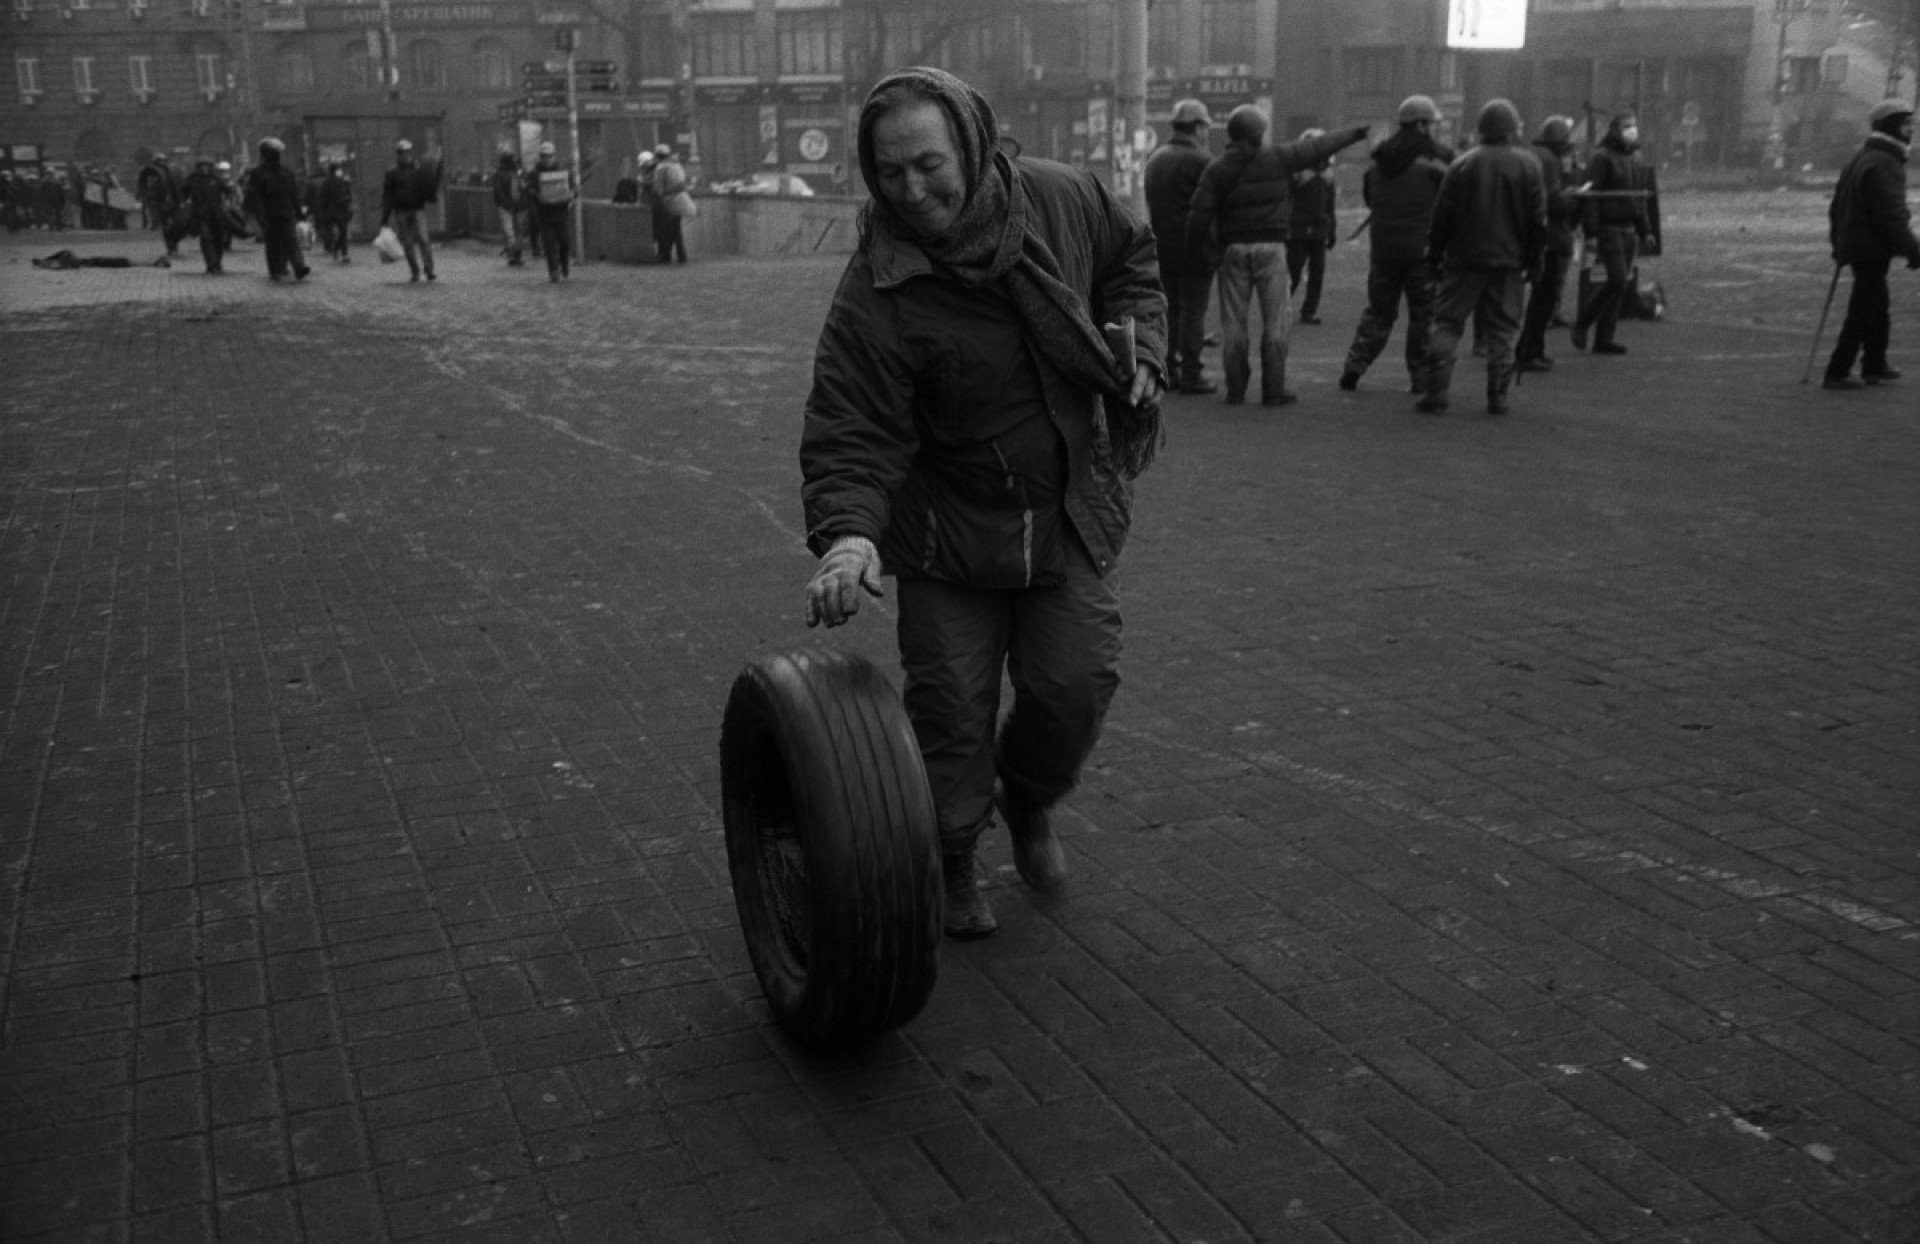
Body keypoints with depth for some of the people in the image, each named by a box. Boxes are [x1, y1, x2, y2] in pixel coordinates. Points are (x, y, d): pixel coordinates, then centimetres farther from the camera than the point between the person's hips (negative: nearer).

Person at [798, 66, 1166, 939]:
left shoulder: (1062, 201, -10)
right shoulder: (877, 296, -23)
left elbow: (1131, 258, 12)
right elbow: (852, 433, -24)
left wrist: (1139, 342, -4)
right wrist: (846, 532, -42)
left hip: (1072, 507, 3)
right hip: (950, 524, -3)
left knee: (1077, 682, 0)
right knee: (952, 706, -1)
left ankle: (1028, 802, 33)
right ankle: (947, 864, 24)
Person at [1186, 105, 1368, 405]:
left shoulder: (1216, 170, 2)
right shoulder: (1278, 158, 0)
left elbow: (1200, 214, -6)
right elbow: (1317, 147, 11)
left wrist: (1194, 248, 8)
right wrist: (1354, 133, 25)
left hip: (1232, 249, 2)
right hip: (1270, 246, -2)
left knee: (1233, 321, 7)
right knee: (1275, 321, 3)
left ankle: (1236, 389, 7)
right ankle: (1273, 389, 2)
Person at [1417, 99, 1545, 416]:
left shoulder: (1462, 165, -3)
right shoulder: (1529, 165, 1)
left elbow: (1442, 215, -1)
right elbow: (1537, 219, 3)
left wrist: (1435, 255, 8)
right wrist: (1533, 259, 12)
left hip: (1465, 259, -1)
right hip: (1509, 260, 1)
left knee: (1448, 322, 4)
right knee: (1501, 330, 8)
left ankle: (1437, 392, -5)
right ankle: (1498, 395, 4)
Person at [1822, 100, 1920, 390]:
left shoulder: (1860, 158, 13)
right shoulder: (1883, 165, -19)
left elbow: (1837, 205, 20)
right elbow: (1890, 215, -22)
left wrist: (1839, 241, 26)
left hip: (1853, 244, 10)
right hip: (1872, 249, -10)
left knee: (1879, 306, 19)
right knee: (1862, 312, -5)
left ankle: (1875, 366, 28)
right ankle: (1837, 373, -2)